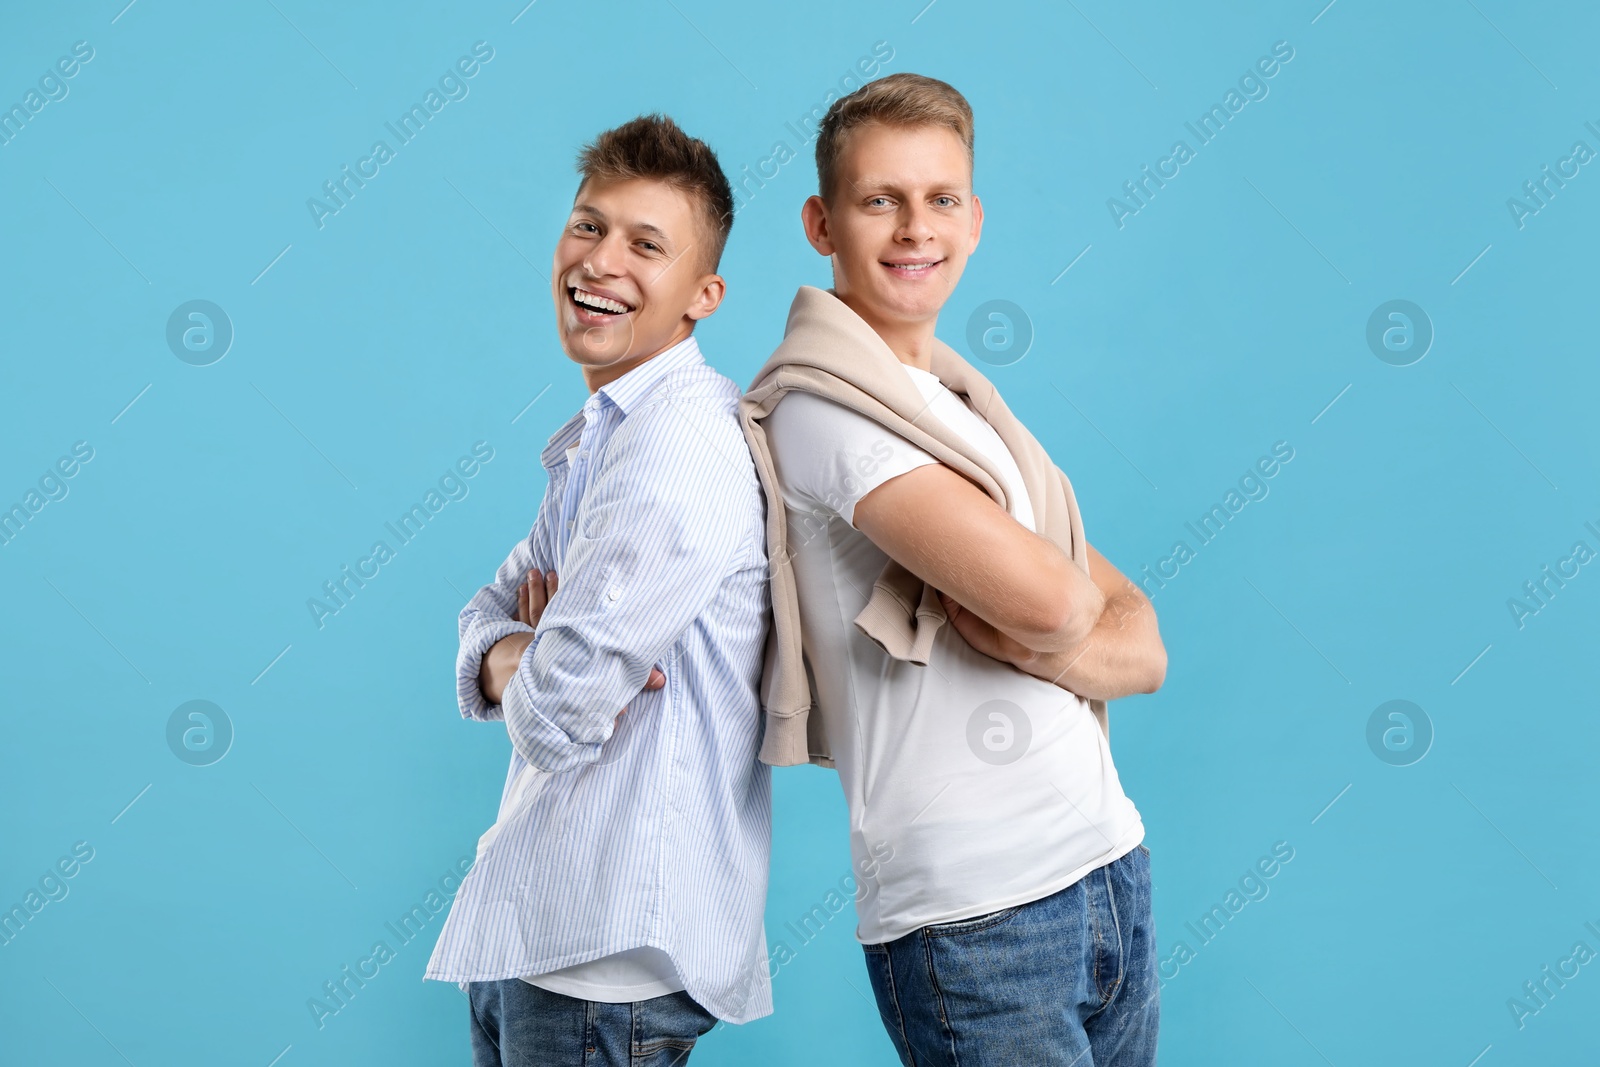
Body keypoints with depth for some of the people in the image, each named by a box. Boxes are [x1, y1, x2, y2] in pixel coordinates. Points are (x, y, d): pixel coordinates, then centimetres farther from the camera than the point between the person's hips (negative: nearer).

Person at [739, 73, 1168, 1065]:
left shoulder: (977, 413, 16)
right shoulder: (820, 408, -11)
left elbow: (1145, 647, 11)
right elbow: (1041, 594, -22)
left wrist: (1059, 652, -11)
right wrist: (1080, 606, 1)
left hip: (1114, 872, 8)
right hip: (975, 918, -8)